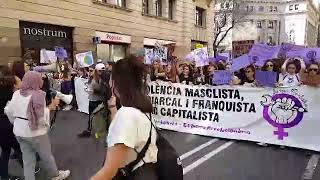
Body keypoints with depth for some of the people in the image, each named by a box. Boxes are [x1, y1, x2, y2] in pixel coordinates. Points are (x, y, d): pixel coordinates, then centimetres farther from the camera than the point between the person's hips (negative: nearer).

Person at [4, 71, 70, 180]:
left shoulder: (17, 93, 0)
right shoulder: (37, 95, -21)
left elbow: (9, 111, 6)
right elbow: (41, 116, -24)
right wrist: (51, 106, -13)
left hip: (19, 131, 6)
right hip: (35, 132, -6)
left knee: (27, 158, 17)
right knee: (46, 156, 15)